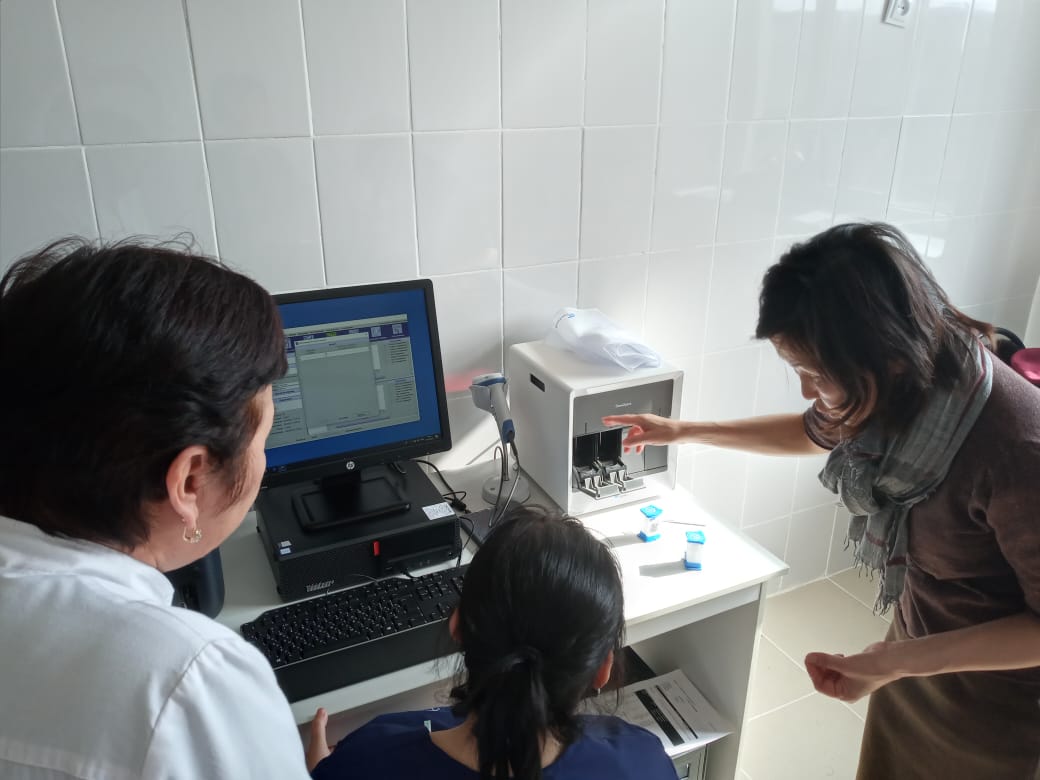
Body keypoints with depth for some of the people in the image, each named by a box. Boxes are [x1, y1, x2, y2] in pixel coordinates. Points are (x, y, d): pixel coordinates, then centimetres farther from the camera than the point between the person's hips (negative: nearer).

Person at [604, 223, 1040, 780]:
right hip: (918, 640, 6)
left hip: (995, 695, -6)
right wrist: (684, 432, 7)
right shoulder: (898, 388, -16)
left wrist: (895, 661, -29)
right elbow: (812, 432, 7)